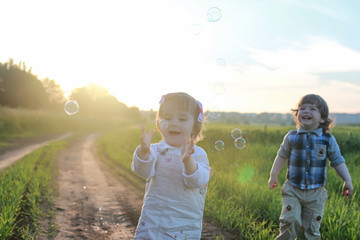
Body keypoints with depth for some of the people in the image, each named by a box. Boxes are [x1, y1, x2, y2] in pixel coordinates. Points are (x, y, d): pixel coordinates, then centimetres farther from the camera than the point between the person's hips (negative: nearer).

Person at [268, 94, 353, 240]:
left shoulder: (328, 140, 0)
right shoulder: (291, 137, 2)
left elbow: (338, 161, 6)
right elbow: (282, 156, 14)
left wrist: (347, 180, -4)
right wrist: (273, 175, 14)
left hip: (316, 194, 0)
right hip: (292, 190, 0)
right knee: (290, 222, -14)